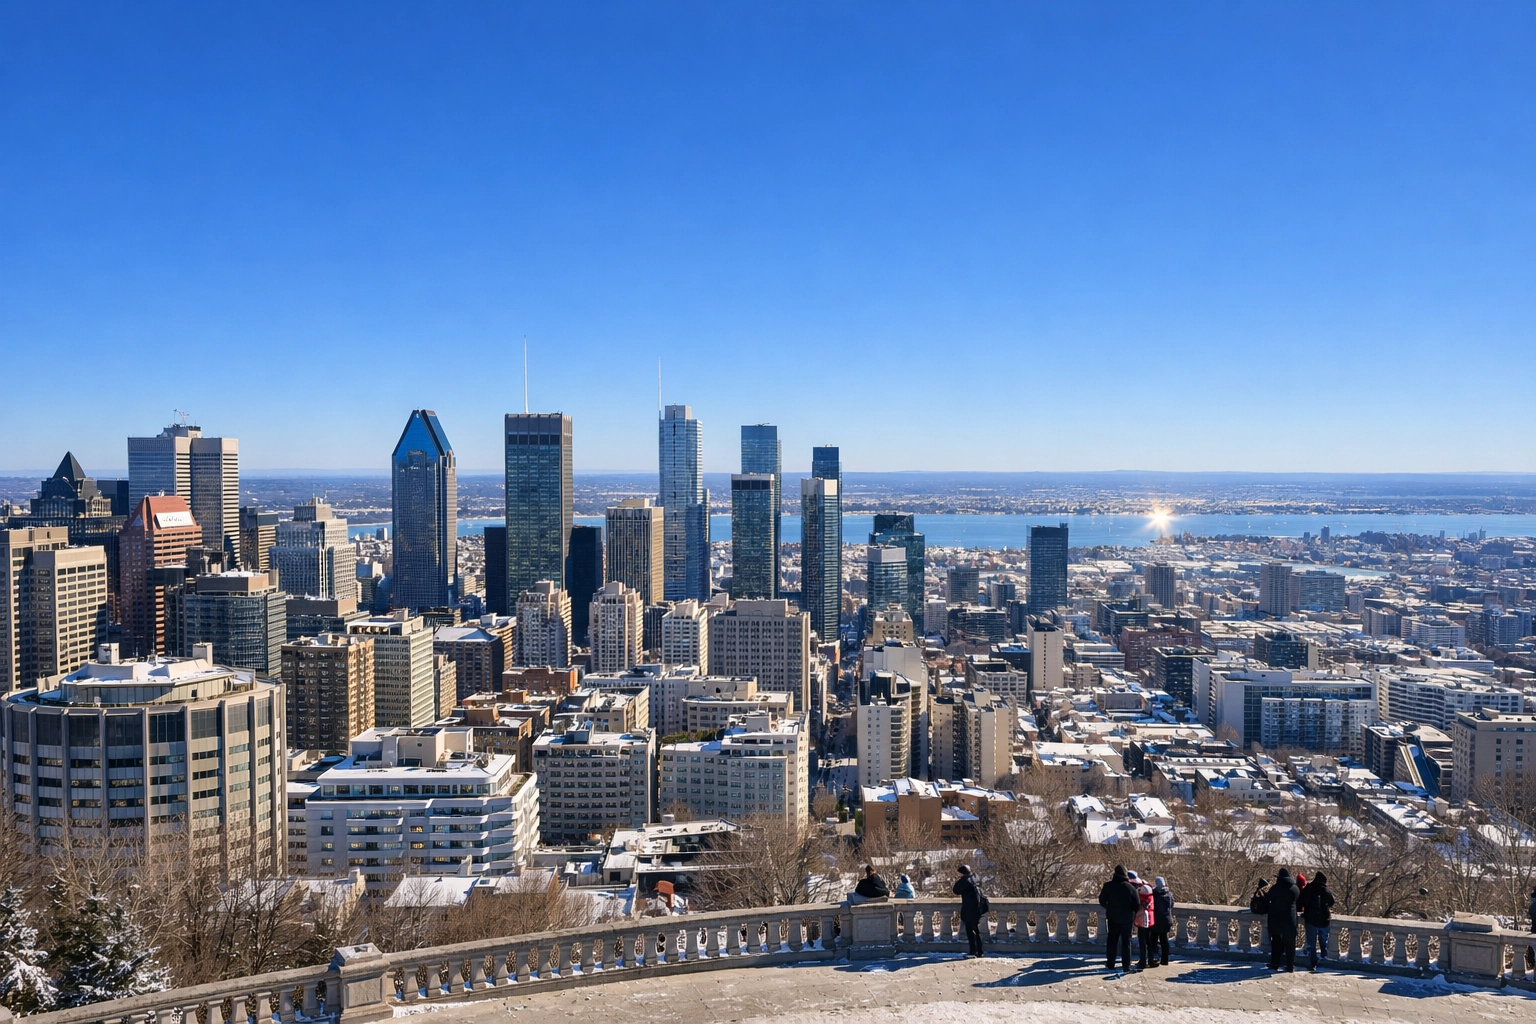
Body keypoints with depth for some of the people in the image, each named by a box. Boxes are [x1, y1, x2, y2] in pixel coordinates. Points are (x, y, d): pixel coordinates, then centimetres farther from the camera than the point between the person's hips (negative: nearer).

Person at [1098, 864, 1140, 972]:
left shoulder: (1107, 886, -9)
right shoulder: (1130, 887, -14)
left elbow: (1102, 901, 1)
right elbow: (1137, 905, -7)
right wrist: (1132, 913, 12)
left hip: (1112, 917, 2)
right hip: (1127, 918, -2)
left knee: (1111, 940, 14)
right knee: (1126, 941, 8)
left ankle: (1110, 963, 16)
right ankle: (1126, 965, 7)